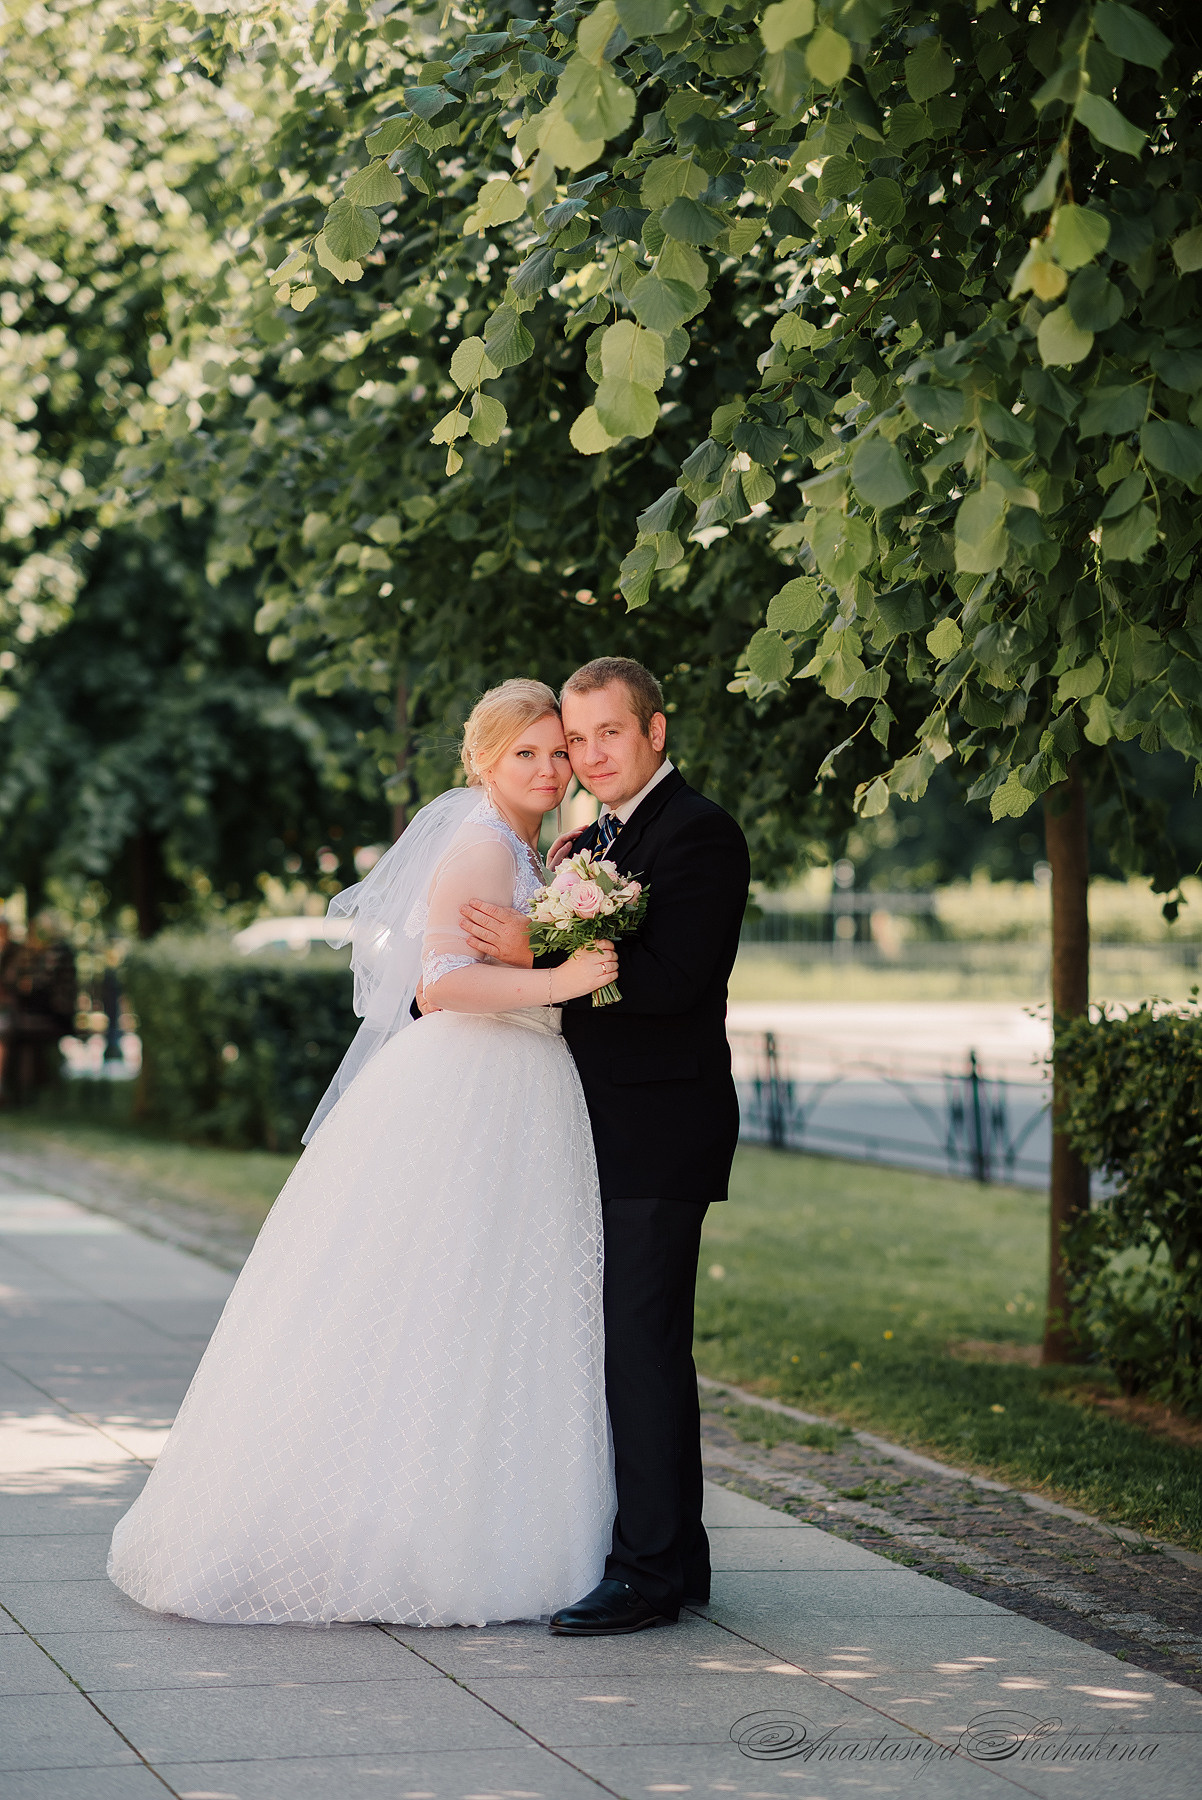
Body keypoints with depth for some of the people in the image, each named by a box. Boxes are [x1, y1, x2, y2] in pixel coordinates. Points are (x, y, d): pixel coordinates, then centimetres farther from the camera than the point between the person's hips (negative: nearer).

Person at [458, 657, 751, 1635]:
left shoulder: (698, 833, -11)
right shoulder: (593, 839, 18)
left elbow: (671, 977, -22)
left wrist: (537, 951, -24)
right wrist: (553, 897, 1)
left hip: (657, 1134, -10)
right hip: (605, 1133, 10)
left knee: (644, 1343, -9)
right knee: (622, 1343, 13)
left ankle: (653, 1568, -4)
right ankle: (672, 1553, 21)